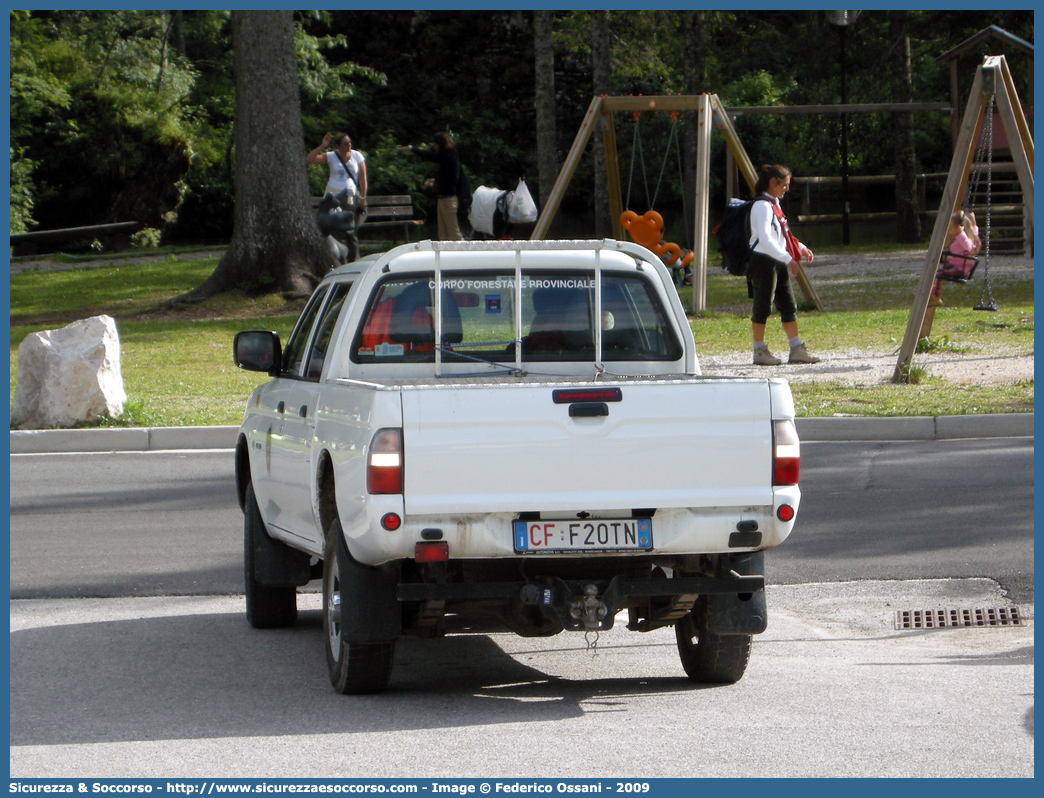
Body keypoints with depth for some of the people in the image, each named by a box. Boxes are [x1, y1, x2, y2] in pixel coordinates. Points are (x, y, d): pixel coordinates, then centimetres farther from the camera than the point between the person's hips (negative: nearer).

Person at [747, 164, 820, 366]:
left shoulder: (774, 205, 17)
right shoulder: (762, 206, -14)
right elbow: (765, 239, -25)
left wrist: (801, 248, 14)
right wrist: (787, 258, -30)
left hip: (778, 263, 10)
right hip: (763, 261, -10)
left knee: (789, 306, 9)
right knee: (763, 307, -4)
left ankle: (797, 349, 13)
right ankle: (759, 351, 2)